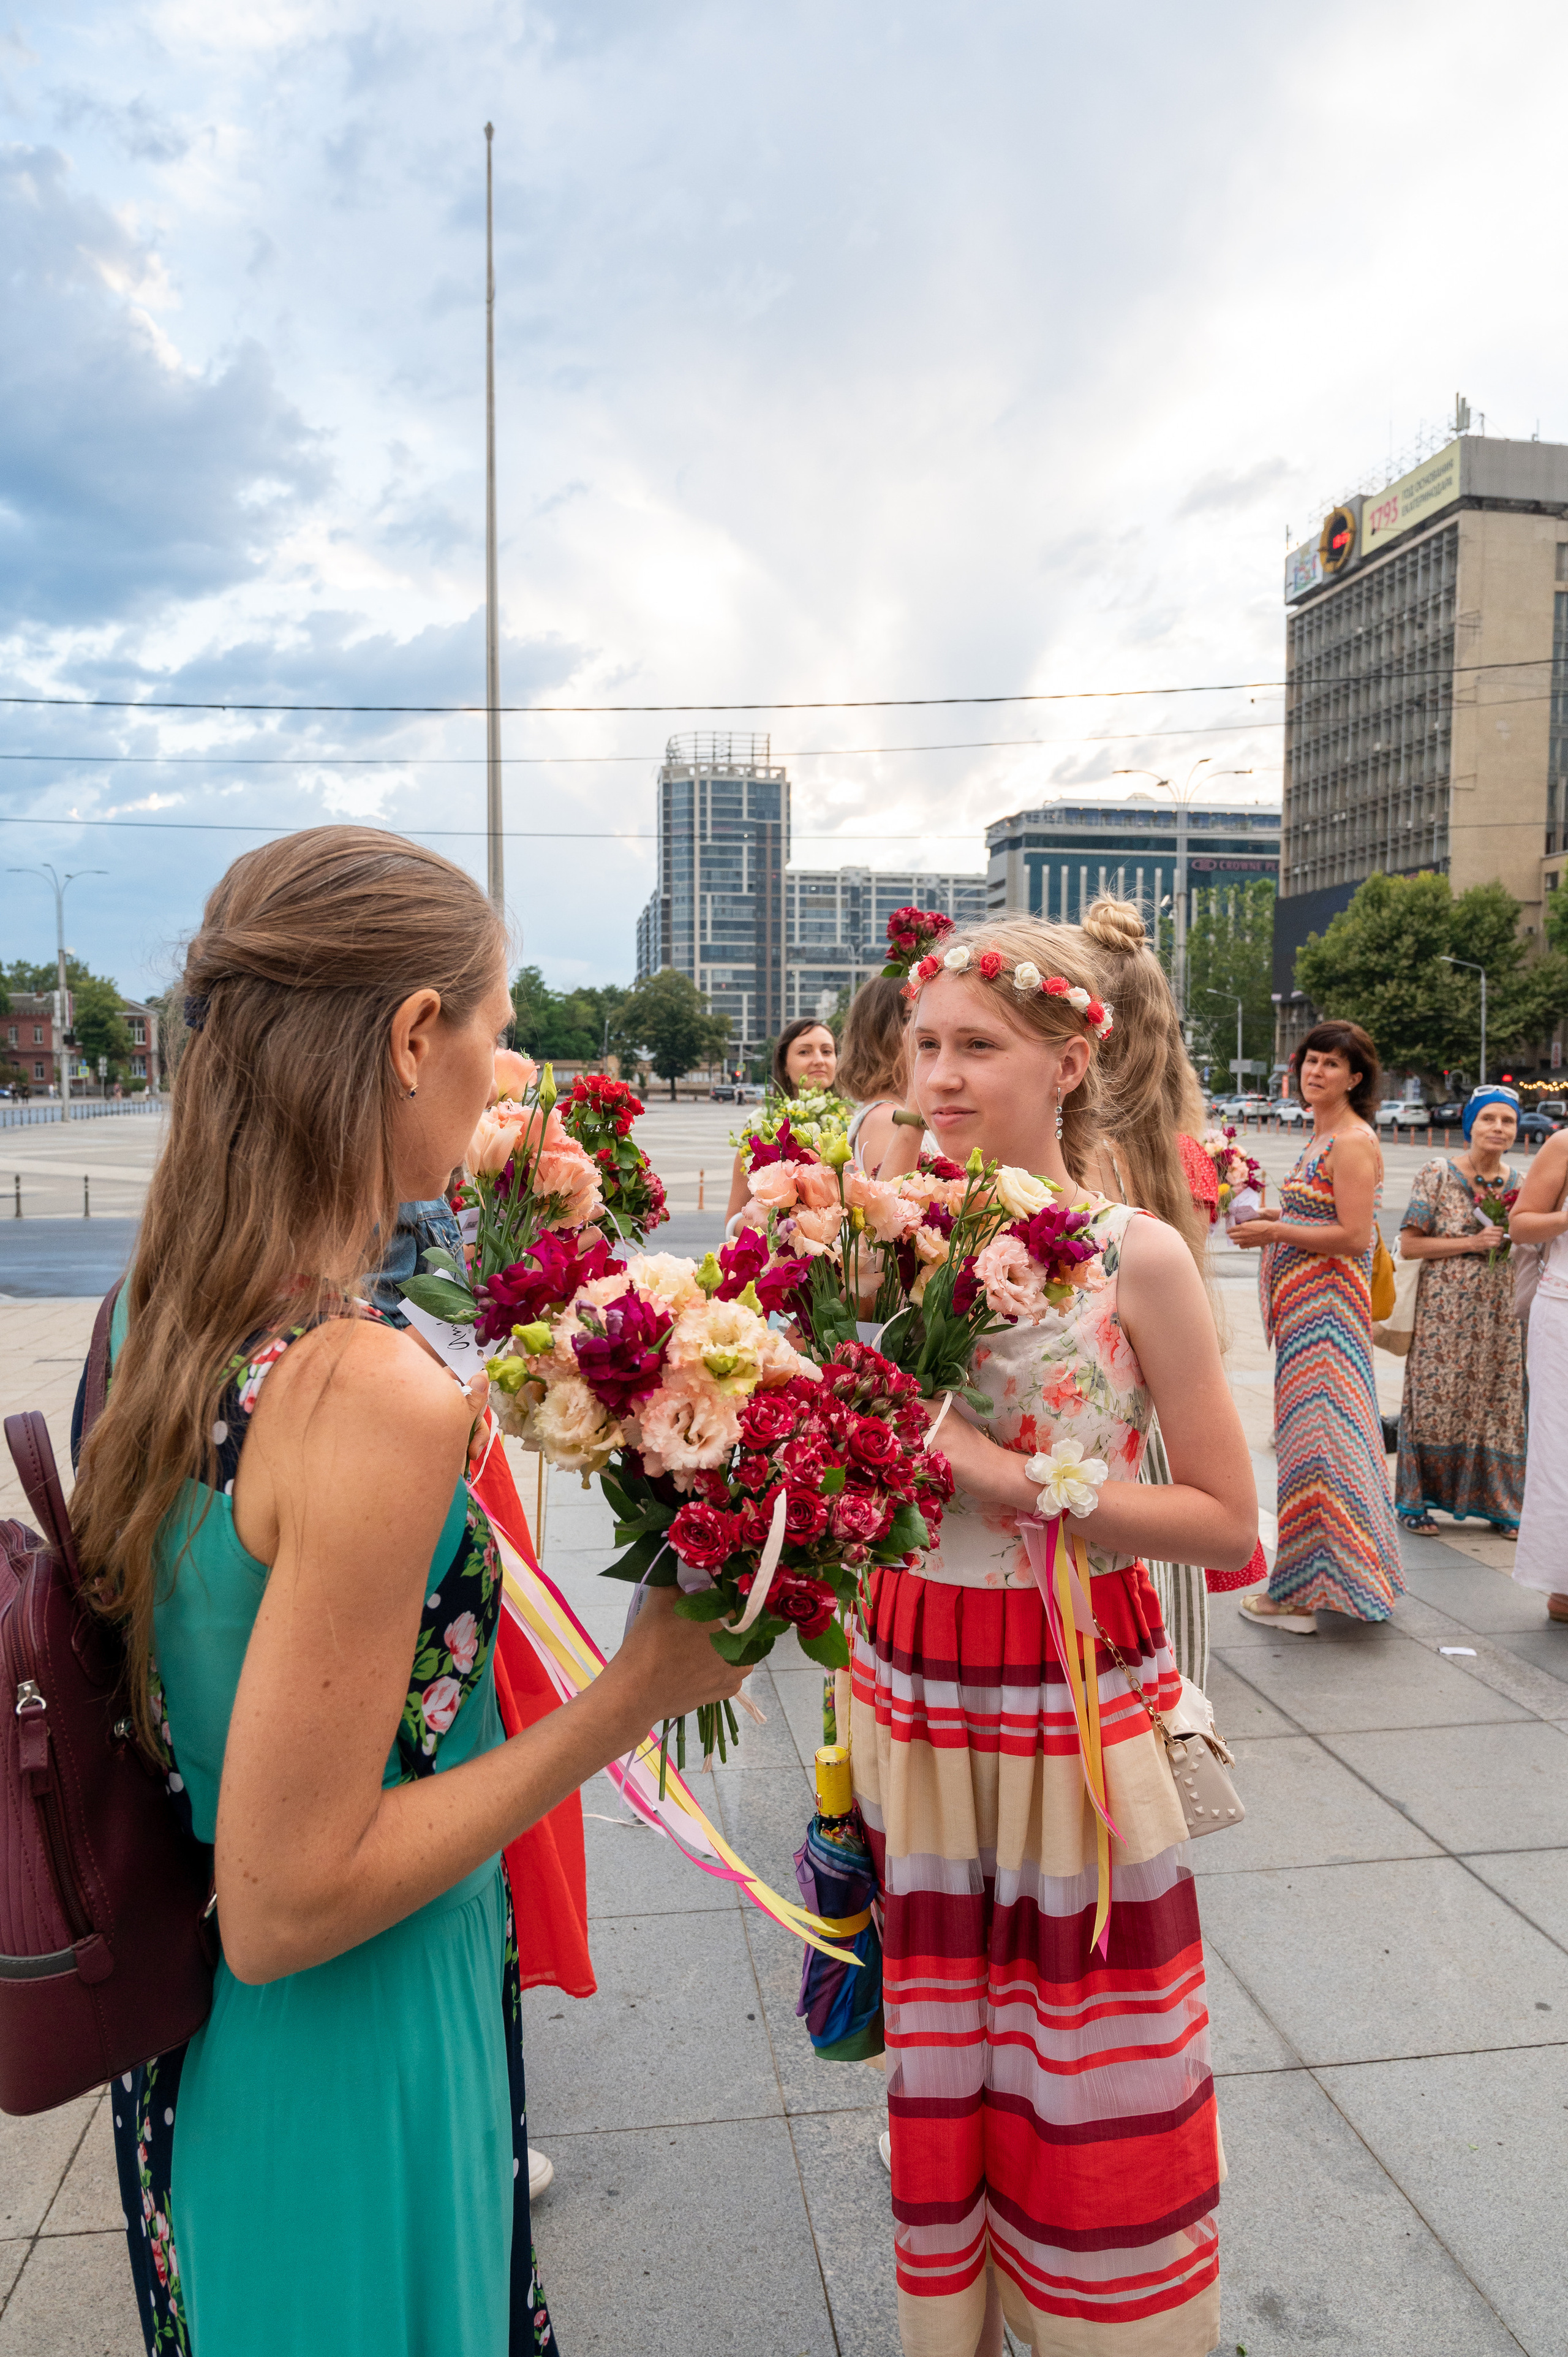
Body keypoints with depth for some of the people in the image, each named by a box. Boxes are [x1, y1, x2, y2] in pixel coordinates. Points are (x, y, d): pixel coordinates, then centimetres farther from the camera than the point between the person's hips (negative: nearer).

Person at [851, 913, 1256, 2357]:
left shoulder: (1136, 1257, -12)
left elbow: (1228, 1522, -11)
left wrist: (1008, 1476, -19)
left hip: (1078, 1697, -3)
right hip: (914, 1691, 4)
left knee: (1091, 2076, 10)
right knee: (942, 2054, 18)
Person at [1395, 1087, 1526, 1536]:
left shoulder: (1518, 1183, 7)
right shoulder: (1438, 1173, -6)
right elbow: (1409, 1245, -8)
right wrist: (1471, 1243, -16)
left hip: (1499, 1311, 4)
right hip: (1445, 1309, -4)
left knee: (1498, 1402, 7)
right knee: (1436, 1400, 0)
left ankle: (1496, 1503, 20)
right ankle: (1416, 1499, 14)